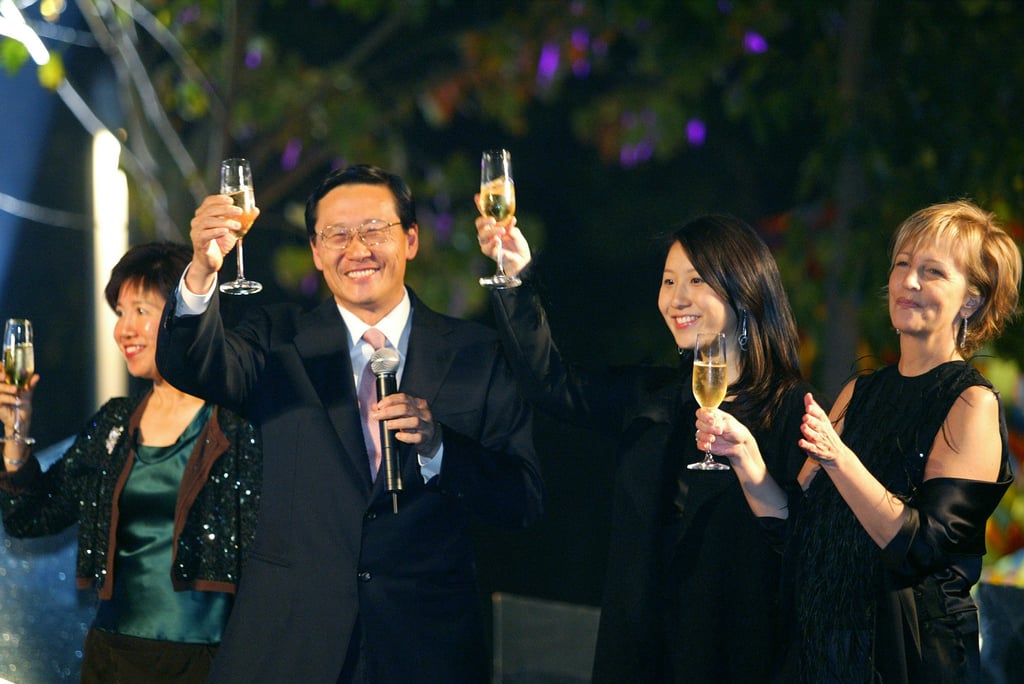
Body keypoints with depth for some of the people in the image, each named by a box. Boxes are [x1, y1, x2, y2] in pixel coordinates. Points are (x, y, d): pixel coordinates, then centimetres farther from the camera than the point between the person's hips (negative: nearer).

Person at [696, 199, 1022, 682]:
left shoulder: (972, 403, -10)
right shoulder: (860, 393, 10)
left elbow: (923, 545, -20)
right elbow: (798, 522, 4)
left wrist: (840, 460, -30)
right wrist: (745, 455, -11)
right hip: (826, 640, 6)